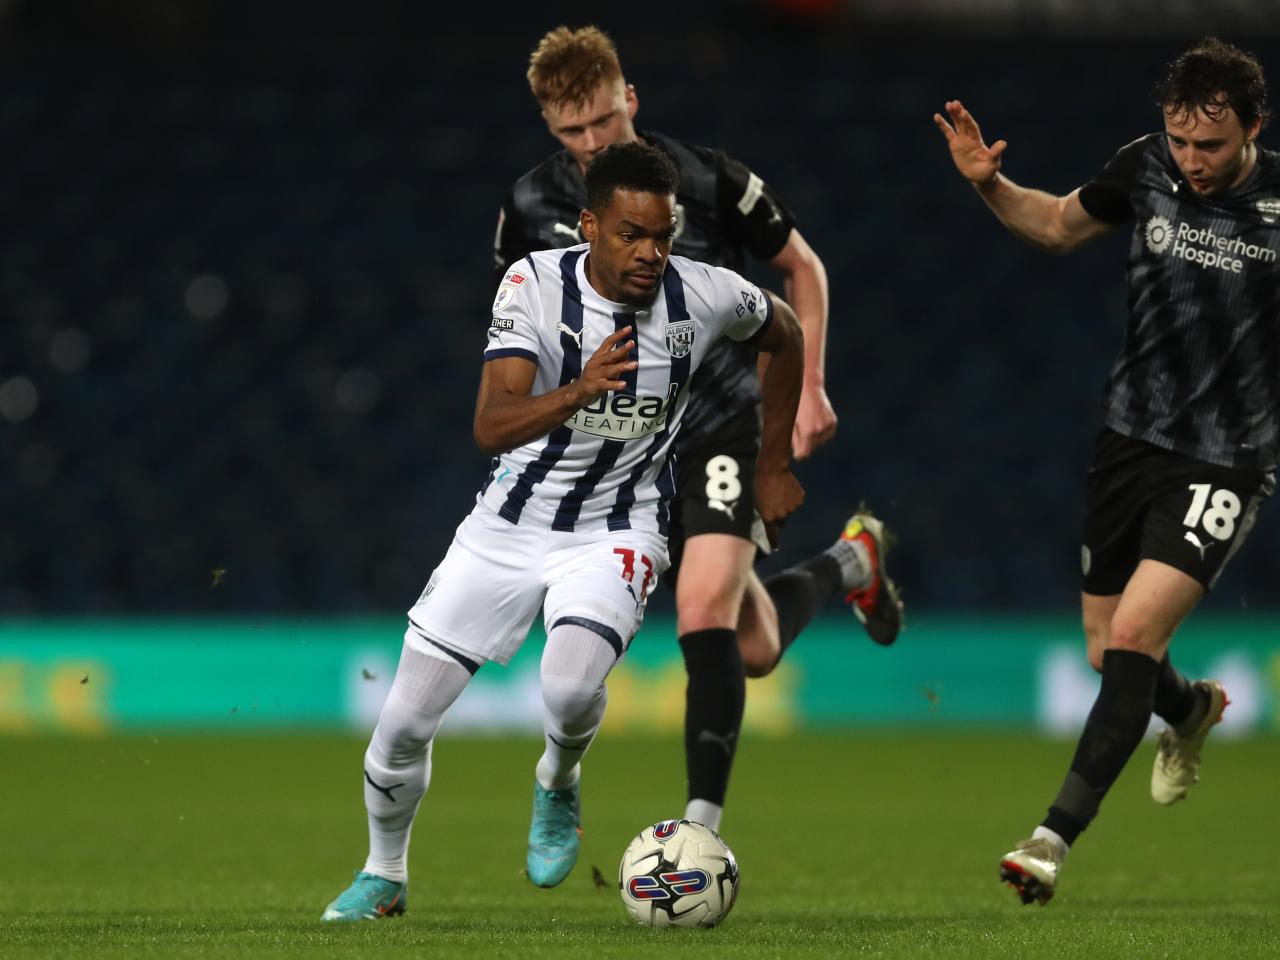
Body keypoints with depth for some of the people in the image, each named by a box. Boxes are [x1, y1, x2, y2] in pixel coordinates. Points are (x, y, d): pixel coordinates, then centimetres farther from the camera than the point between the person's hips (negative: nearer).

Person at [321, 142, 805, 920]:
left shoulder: (704, 296, -13)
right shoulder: (536, 285, -17)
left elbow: (787, 335, 11)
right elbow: (493, 427, -27)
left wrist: (775, 468, 13)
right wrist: (578, 392, -46)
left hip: (617, 533, -1)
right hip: (510, 524, 1)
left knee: (571, 687, -31)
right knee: (404, 724, 0)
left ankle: (558, 789, 5)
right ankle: (384, 877, 28)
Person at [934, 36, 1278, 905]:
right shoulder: (1146, 167, -4)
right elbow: (1061, 225, 16)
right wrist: (989, 186, -1)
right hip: (1131, 435, 5)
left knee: (1134, 635, -18)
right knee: (1109, 652, 12)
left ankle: (1057, 838, -13)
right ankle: (1192, 711, 47)